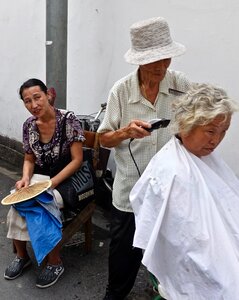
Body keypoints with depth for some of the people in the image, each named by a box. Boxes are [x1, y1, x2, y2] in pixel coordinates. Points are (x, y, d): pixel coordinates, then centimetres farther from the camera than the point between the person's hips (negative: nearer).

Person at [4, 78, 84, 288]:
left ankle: (55, 262, -4)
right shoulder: (29, 125, 1)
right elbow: (29, 160, 10)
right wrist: (26, 178, -12)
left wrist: (51, 184, -25)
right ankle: (22, 255, 8)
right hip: (40, 180, 5)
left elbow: (77, 160, -16)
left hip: (66, 181, -4)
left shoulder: (68, 120, -15)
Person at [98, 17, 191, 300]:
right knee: (124, 249, 15)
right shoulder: (121, 90, -9)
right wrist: (125, 132, -24)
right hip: (131, 189, -1)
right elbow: (104, 139, -4)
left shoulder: (182, 85, -6)